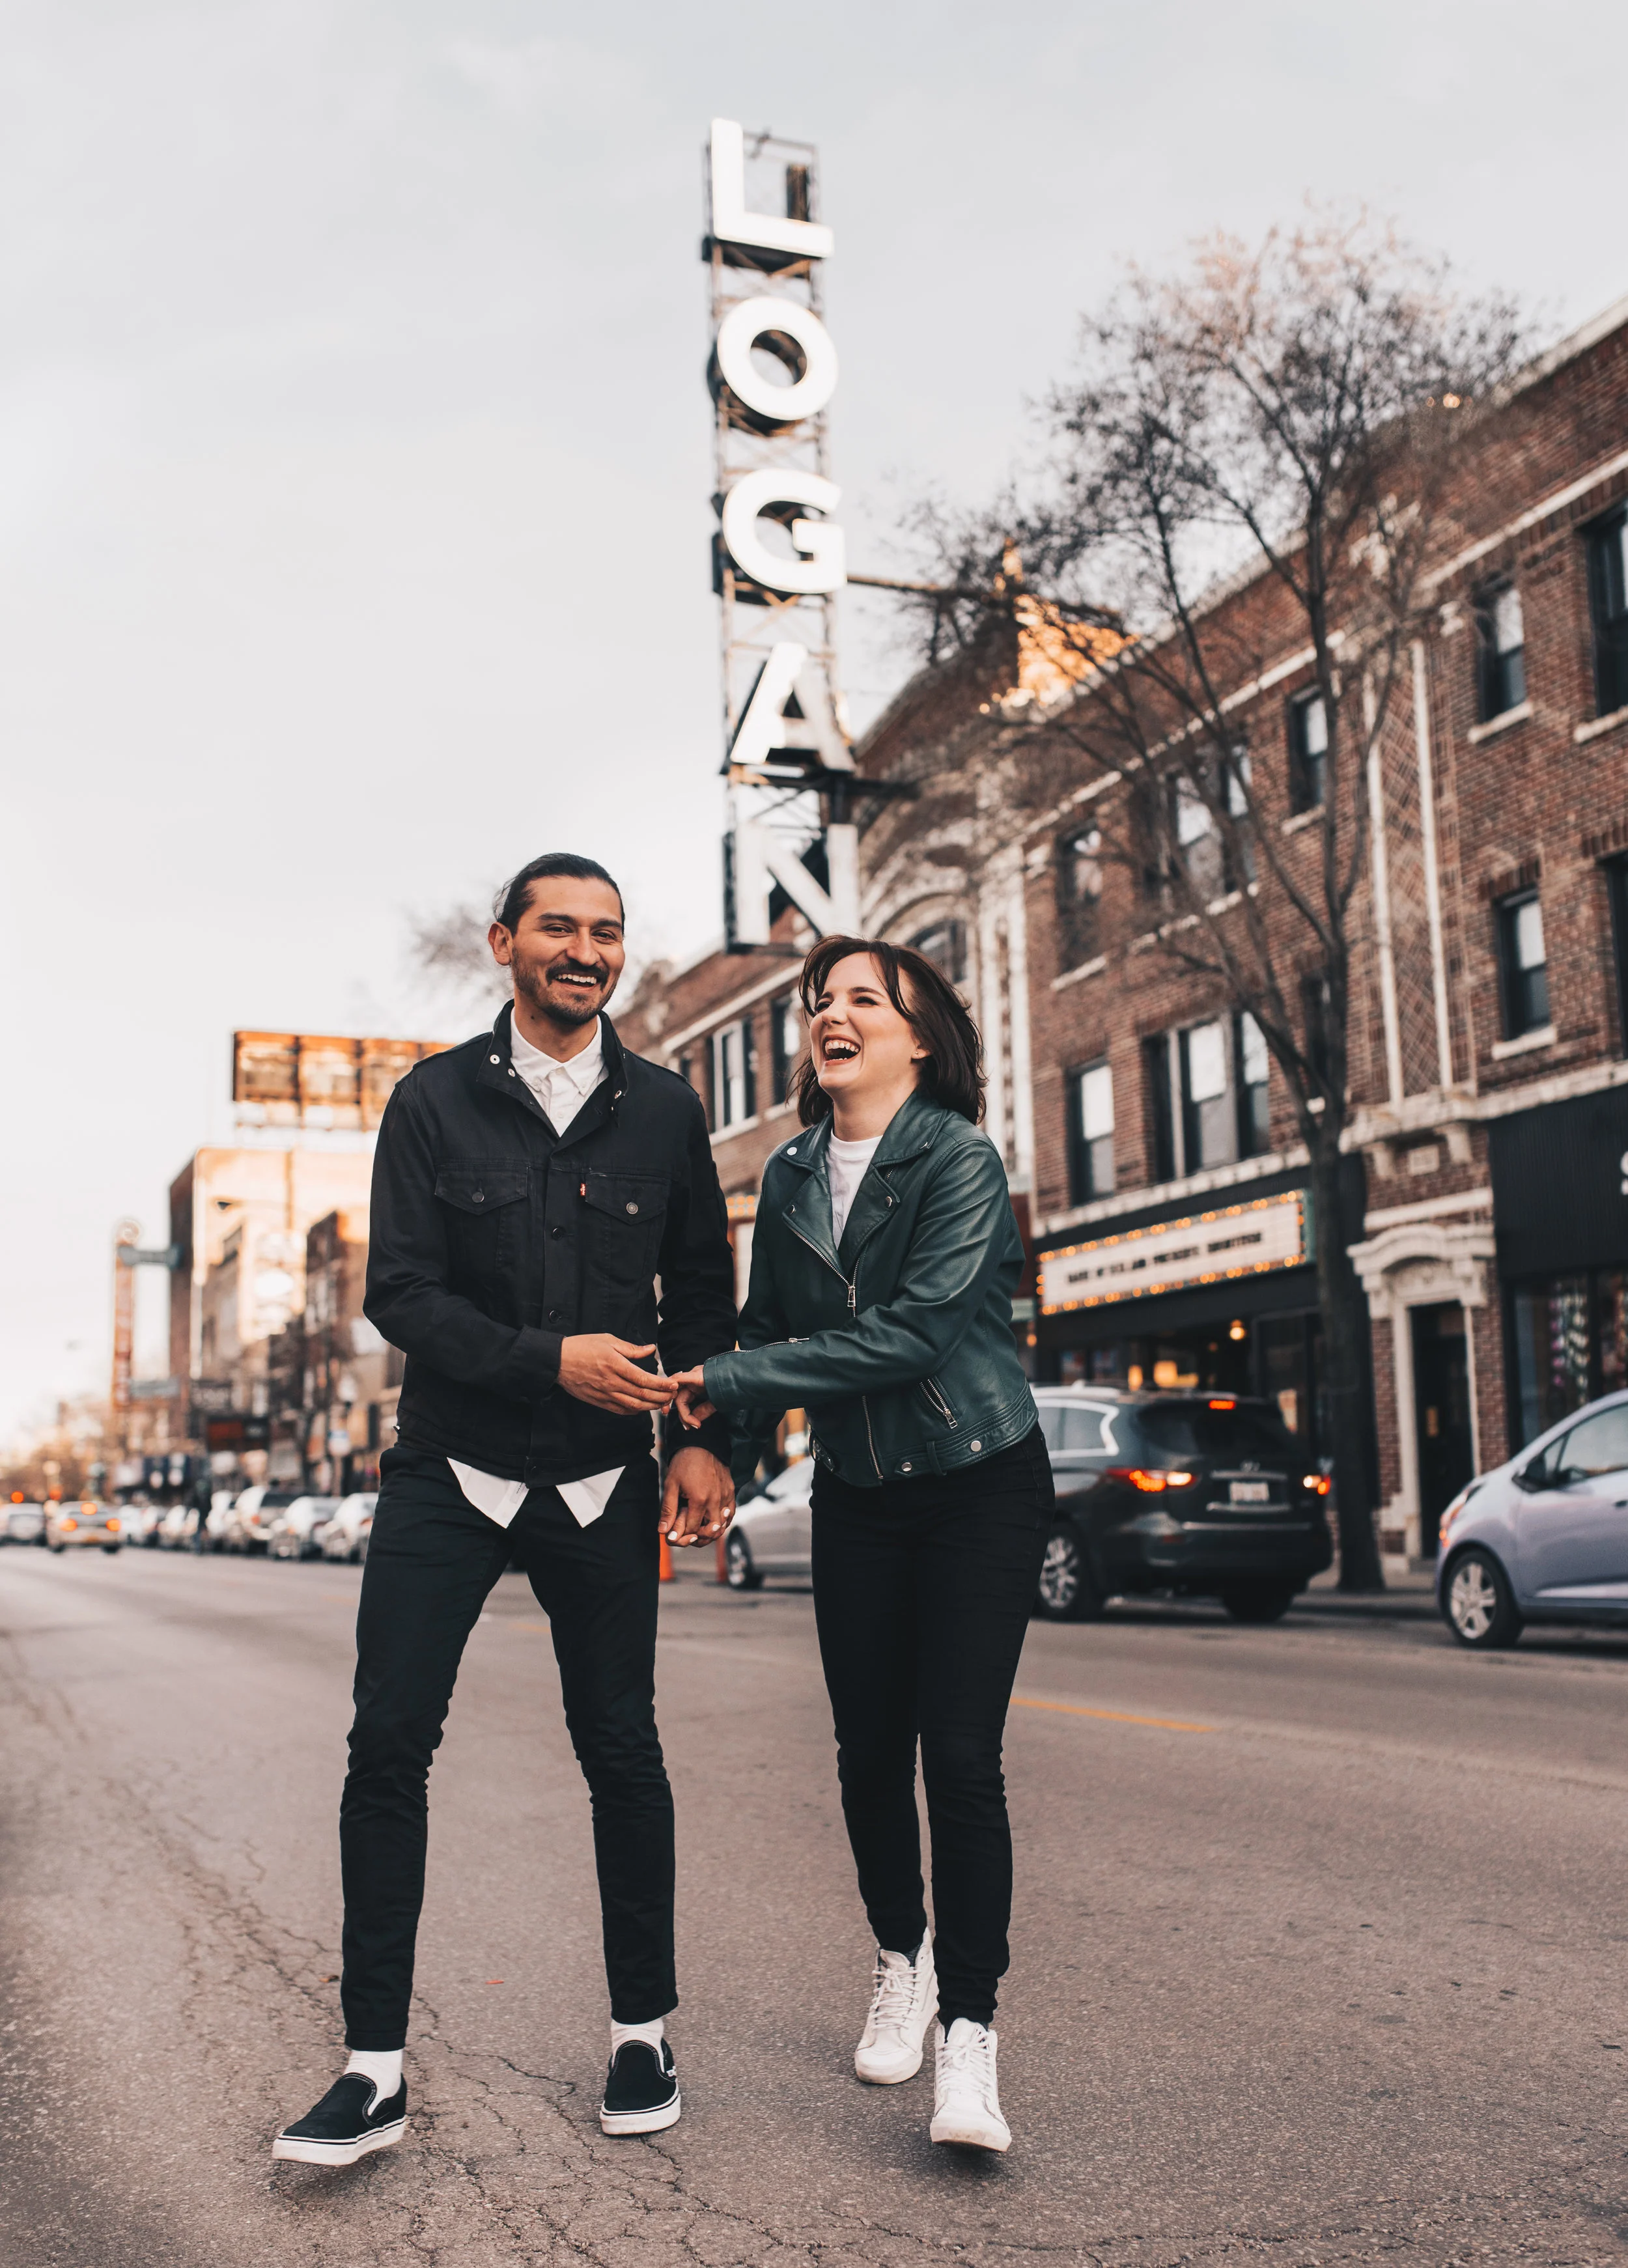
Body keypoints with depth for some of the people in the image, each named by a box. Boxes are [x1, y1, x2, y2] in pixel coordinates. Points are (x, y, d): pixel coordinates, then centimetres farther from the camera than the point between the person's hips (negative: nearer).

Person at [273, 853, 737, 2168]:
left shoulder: (663, 1110, 5)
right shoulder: (436, 1101, 0)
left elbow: (704, 1294, 9)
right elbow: (399, 1293, -7)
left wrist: (704, 1438, -3)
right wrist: (549, 1358, -20)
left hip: (603, 1481, 1)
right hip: (450, 1468, -1)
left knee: (621, 1750, 6)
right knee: (389, 1746, -4)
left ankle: (645, 2031, 22)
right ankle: (376, 2069, 6)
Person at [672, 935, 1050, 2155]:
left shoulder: (961, 1160, -14)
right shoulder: (792, 1176, 4)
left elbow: (916, 1330, -24)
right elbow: (770, 1332, 13)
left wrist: (729, 1382, -23)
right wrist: (726, 1453, -1)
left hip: (980, 1484, -5)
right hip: (857, 1495, 5)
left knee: (961, 1755, -10)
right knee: (871, 1749, 8)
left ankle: (969, 2031, -1)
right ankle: (902, 1959, 32)